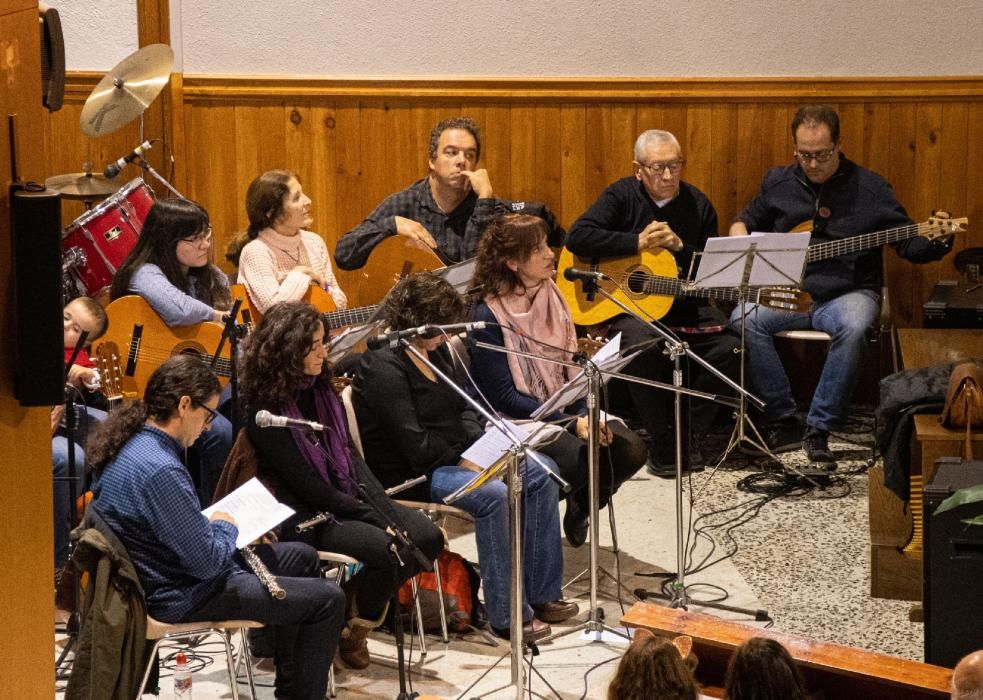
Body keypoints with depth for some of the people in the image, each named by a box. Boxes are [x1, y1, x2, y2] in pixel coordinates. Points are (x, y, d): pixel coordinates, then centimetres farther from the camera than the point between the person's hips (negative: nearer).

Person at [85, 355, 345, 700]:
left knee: (303, 557, 23)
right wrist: (224, 526, -6)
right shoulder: (160, 470, -31)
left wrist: (209, 523, 6)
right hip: (181, 597, -10)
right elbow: (207, 562, -25)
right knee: (329, 600, -8)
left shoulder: (128, 443, -1)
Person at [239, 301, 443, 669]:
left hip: (348, 499, 8)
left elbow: (351, 457, 7)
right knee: (388, 549, -28)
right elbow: (305, 483, -17)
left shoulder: (322, 390, 8)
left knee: (428, 537, -11)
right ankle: (350, 626, -1)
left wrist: (384, 509, -7)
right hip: (302, 515, -8)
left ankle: (364, 606, 9)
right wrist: (372, 517, -17)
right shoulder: (265, 411, -15)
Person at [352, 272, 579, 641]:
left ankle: (541, 594, 1)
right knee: (493, 494, -32)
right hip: (408, 475, -10)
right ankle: (507, 616, -26)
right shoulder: (384, 367, -18)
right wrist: (463, 461, -16)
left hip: (450, 458, 10)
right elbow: (415, 444, -23)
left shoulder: (436, 350, 12)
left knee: (540, 473, -1)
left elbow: (462, 408, 17)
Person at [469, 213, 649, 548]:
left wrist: (587, 415, -10)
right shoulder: (488, 316, -16)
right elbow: (504, 397, -17)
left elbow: (570, 368, 9)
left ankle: (581, 506, 13)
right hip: (518, 421, -7)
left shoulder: (550, 296, 6)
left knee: (631, 450, -14)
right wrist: (571, 424, -22)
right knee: (585, 459, -30)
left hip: (565, 410, 7)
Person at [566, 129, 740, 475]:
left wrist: (680, 247, -12)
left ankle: (690, 437, -9)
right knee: (641, 345, -36)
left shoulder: (698, 205, 7)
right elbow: (577, 237, -15)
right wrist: (638, 243, -16)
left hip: (685, 305, 3)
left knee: (729, 346, -24)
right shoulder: (622, 196, 0)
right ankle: (664, 445, -22)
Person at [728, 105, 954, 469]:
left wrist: (937, 241, -19)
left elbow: (910, 244, 2)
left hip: (848, 293, -2)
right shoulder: (778, 183, 8)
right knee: (744, 319, -28)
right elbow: (744, 221, 24)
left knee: (853, 328, -37)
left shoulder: (869, 188, 0)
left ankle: (819, 430, -28)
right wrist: (741, 238, 0)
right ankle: (782, 422, -20)